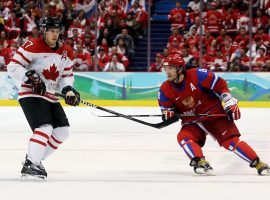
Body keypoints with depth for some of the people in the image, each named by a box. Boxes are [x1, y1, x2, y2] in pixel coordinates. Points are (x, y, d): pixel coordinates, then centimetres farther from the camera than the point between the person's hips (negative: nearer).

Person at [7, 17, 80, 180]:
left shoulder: (66, 52, 7)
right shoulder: (32, 46, -14)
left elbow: (67, 75, 11)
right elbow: (13, 67, -14)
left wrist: (68, 90, -8)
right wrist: (30, 76, -27)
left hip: (51, 97, 8)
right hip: (31, 95, -8)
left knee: (63, 130, 5)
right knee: (45, 128, -24)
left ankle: (34, 159, 15)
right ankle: (30, 166, -25)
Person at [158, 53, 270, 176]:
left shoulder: (196, 75, -20)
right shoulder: (165, 90, -7)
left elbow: (220, 85, -12)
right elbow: (165, 107, 8)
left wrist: (230, 104, -14)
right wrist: (167, 114, -16)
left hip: (214, 114, -4)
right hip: (192, 122, 4)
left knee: (230, 140, -17)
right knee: (183, 137, -26)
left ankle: (258, 164, -12)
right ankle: (200, 163, -31)